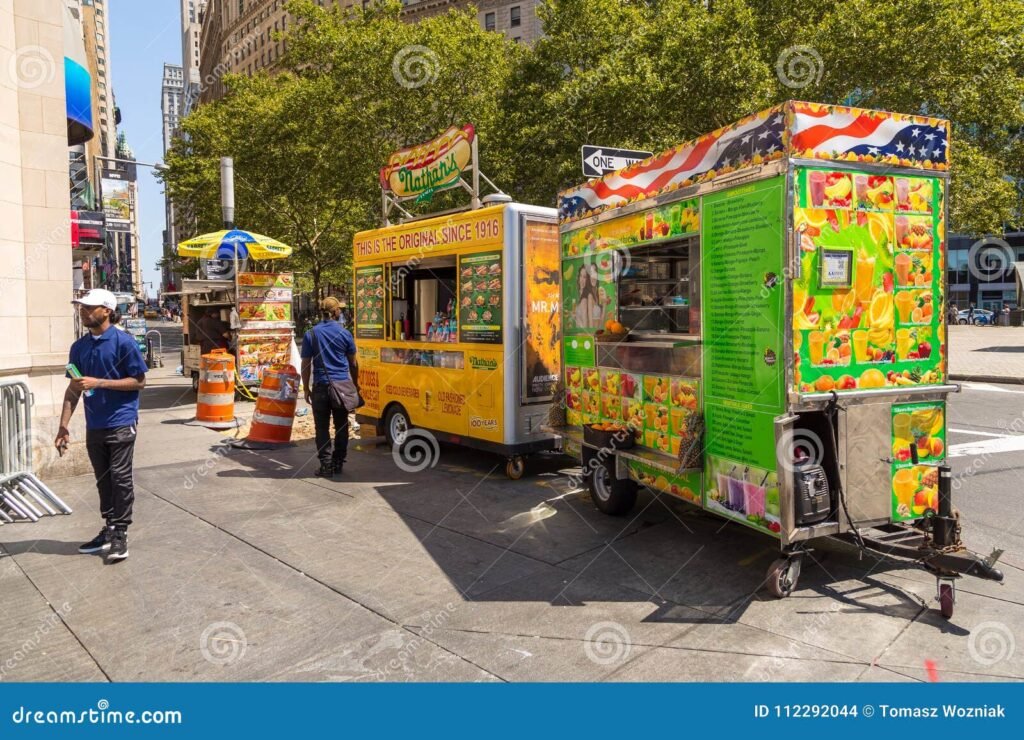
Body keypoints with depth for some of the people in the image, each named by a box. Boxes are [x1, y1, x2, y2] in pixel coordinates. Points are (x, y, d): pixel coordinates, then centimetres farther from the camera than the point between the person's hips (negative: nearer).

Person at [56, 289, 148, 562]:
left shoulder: (124, 342, -8)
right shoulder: (79, 347, 9)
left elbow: (139, 381, -9)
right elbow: (73, 388, 12)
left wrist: (99, 382, -17)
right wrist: (63, 425, 7)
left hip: (121, 424, -6)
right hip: (94, 425, 6)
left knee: (120, 479, -2)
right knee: (103, 480, 13)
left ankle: (120, 534, 6)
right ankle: (109, 530, 24)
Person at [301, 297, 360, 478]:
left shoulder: (311, 334, 0)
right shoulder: (344, 333, 1)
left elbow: (306, 364, 0)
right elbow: (353, 363, 8)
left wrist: (306, 388, 8)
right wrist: (355, 384, 21)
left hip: (321, 386, -1)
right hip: (342, 385, 1)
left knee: (322, 427, 4)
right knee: (341, 426, 10)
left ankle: (326, 465, 1)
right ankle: (338, 463, 15)